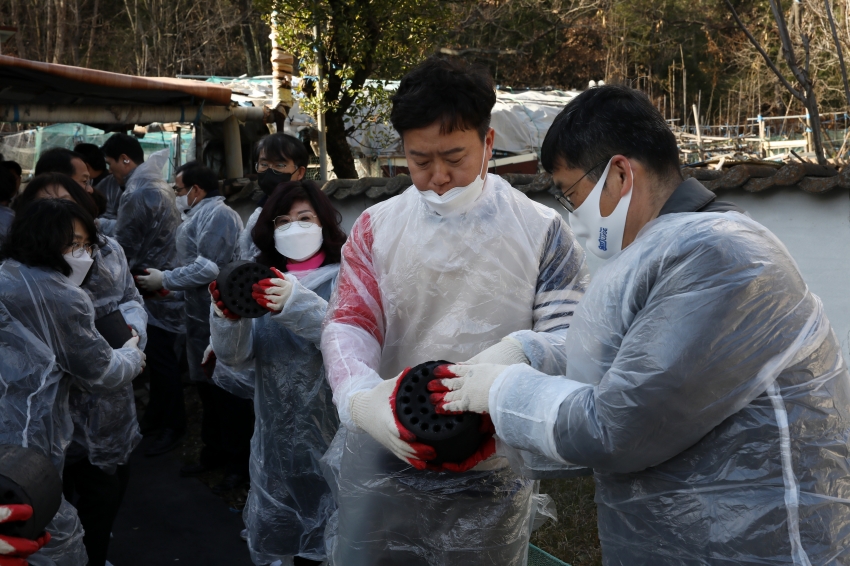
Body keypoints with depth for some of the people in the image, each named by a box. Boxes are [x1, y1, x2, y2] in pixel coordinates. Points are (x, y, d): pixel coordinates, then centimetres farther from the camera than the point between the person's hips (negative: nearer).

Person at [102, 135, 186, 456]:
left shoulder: (137, 194, -18)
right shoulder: (157, 185, 13)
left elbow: (124, 248, -13)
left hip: (154, 288, -10)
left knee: (160, 358, -2)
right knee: (158, 355, 16)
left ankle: (173, 426, 7)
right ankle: (158, 414, 26)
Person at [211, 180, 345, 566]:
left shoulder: (341, 277, -4)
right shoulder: (261, 282, 8)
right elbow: (235, 355, -1)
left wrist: (295, 303, -37)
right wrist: (226, 316, -21)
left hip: (330, 434, -4)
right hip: (275, 436, 4)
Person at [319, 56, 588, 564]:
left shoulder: (542, 232, -4)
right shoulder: (376, 228, 3)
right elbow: (349, 323, -3)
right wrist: (360, 398, -25)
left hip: (491, 480, -1)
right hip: (380, 468, 2)